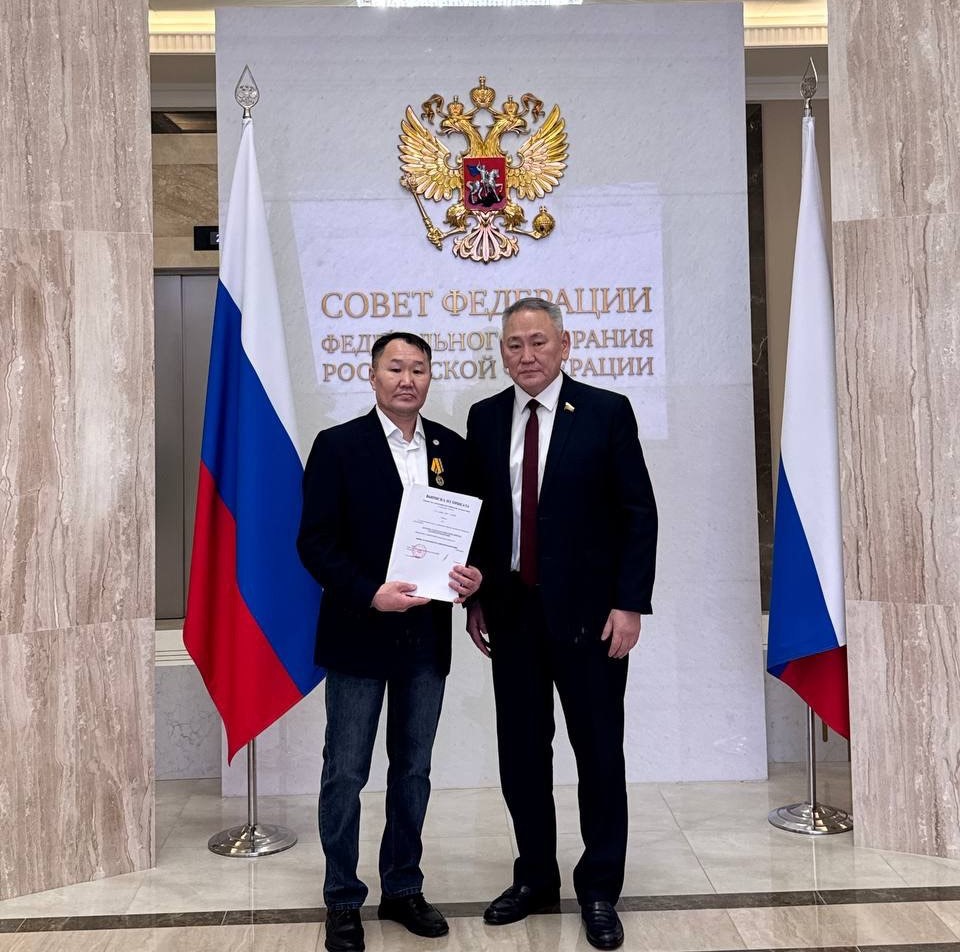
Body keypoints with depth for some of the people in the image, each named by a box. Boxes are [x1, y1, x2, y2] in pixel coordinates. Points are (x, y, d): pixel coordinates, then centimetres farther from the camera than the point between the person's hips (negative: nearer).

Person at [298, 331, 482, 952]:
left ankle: (403, 889, 32)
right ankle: (343, 901, 24)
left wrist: (475, 574, -11)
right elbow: (314, 542, -10)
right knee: (346, 773, 7)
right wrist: (370, 594, -22)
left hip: (427, 637, 4)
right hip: (358, 634, -4)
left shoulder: (453, 449, 5)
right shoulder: (338, 446, -6)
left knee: (414, 771, 16)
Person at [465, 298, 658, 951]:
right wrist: (475, 598, 6)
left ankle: (600, 891, 24)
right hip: (511, 611, 4)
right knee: (521, 750, 12)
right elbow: (475, 514, 10)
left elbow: (639, 515, -5)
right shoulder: (485, 418, 6)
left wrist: (630, 604, -11)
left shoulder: (607, 412, -5)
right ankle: (535, 878, 31)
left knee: (599, 752, 7)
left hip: (587, 611, -3)